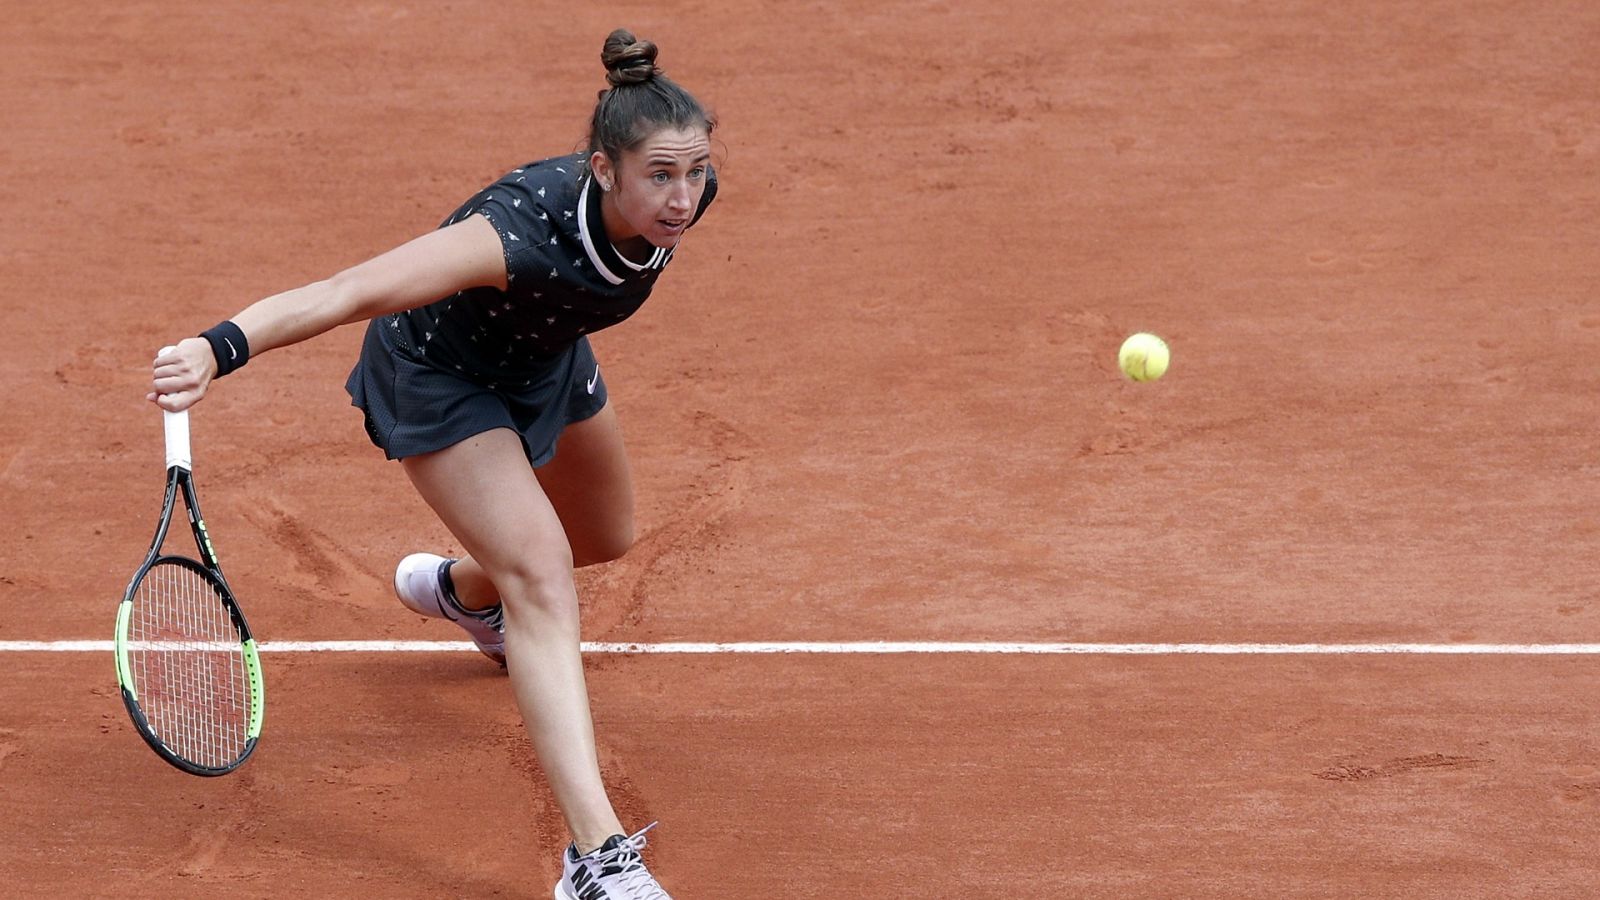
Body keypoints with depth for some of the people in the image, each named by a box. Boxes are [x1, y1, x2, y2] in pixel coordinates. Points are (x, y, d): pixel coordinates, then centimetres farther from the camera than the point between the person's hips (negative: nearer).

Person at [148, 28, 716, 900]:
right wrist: (219, 347, -68)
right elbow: (348, 291, -54)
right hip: (437, 378, -7)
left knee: (605, 536, 27)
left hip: (544, 355, 8)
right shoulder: (520, 234, -45)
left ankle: (460, 590, 62)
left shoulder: (683, 196, -26)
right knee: (541, 576, -22)